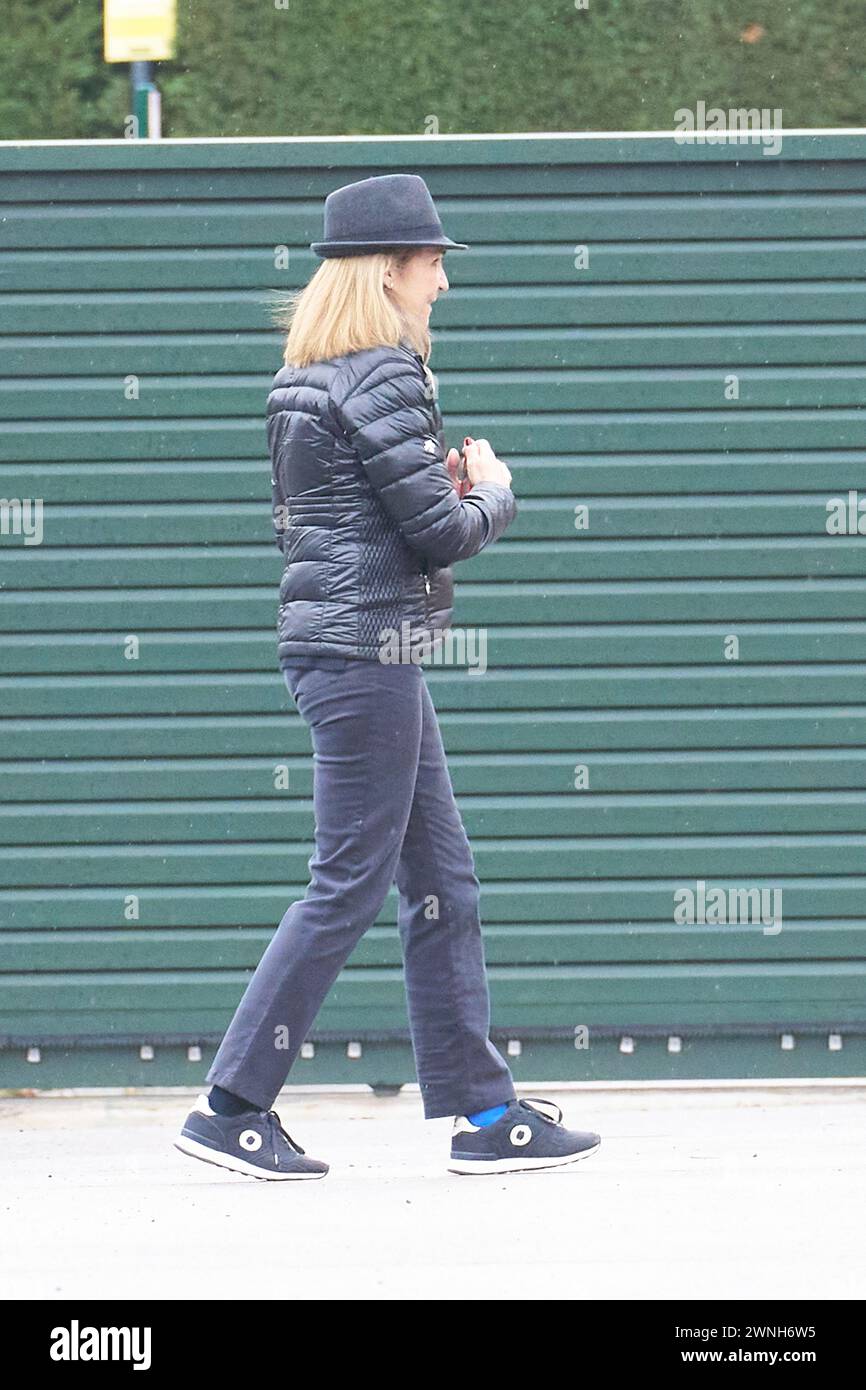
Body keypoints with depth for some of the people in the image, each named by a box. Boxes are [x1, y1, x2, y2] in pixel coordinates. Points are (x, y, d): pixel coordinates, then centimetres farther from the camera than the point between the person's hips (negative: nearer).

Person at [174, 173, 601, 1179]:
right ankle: (232, 1107, -2)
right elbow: (442, 535, -17)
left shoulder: (302, 382, 14)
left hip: (331, 637, 10)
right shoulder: (381, 379, -15)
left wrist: (436, 484, 11)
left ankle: (483, 1112, 13)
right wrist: (493, 493, 4)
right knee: (351, 883, -5)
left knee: (443, 878, 11)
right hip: (365, 645, -10)